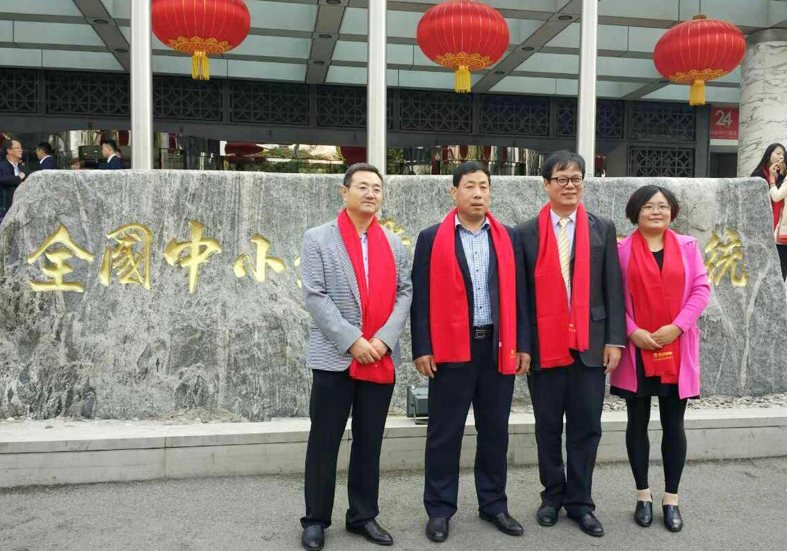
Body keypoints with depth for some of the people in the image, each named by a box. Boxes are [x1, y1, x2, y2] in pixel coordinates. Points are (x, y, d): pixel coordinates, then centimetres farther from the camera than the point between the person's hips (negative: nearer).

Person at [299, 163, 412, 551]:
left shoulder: (394, 243, 12)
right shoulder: (318, 239, 1)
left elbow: (405, 293, 5)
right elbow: (314, 296, -8)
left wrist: (384, 339, -9)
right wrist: (351, 341, -14)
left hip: (382, 358, 3)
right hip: (334, 356, -3)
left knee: (370, 441, 11)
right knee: (324, 441, 5)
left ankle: (363, 516, 24)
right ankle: (315, 519, 19)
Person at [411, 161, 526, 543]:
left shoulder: (507, 237, 9)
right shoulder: (432, 238, 1)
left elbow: (516, 292, 8)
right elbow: (420, 296, -2)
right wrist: (421, 349, -7)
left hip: (498, 348, 3)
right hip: (451, 349, -3)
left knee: (495, 430, 12)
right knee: (444, 433, 5)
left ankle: (493, 504, 27)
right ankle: (439, 510, 18)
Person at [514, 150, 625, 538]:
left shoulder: (602, 229, 6)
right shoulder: (526, 233, 2)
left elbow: (613, 289, 4)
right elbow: (519, 293, 1)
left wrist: (614, 340, -2)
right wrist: (521, 345, -3)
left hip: (590, 344, 1)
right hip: (544, 346, -1)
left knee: (586, 427, 7)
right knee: (548, 427, 11)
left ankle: (580, 502, 21)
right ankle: (553, 495, 27)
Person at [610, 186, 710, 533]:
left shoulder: (687, 247, 4)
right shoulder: (622, 250, -1)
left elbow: (701, 289, 0)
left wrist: (677, 327, -10)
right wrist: (631, 331, -14)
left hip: (676, 350, 1)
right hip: (636, 350, -1)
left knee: (674, 425, 7)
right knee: (637, 423, 8)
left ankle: (671, 498, 20)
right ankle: (643, 495, 22)